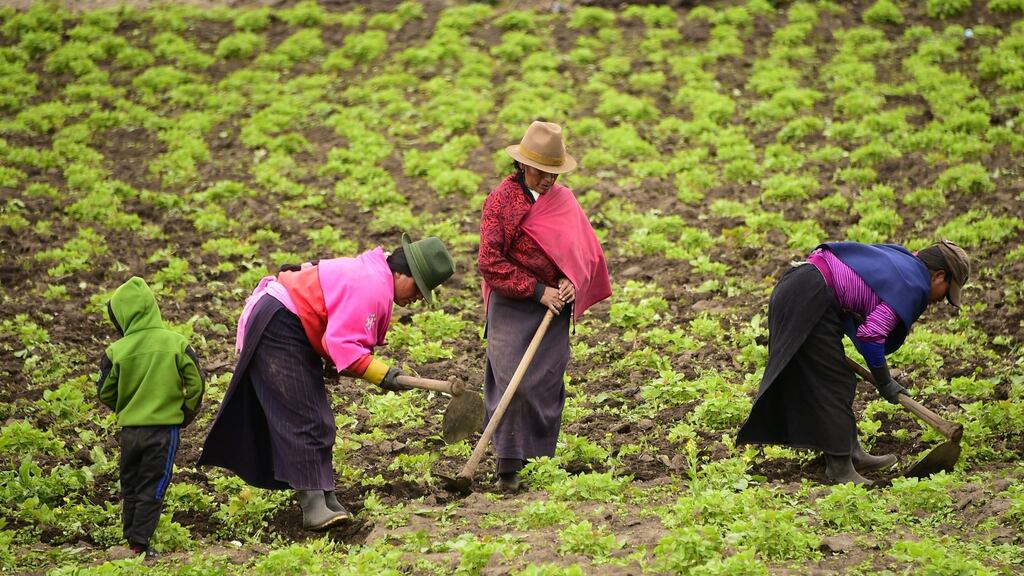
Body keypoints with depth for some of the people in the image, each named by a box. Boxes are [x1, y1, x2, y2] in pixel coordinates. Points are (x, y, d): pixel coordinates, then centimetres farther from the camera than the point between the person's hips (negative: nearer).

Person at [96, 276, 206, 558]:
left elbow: (105, 393, 2)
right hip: (165, 426, -1)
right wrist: (187, 412, 13)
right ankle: (139, 542, -3)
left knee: (130, 485, 16)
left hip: (129, 428, 1)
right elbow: (196, 384, -4)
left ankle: (130, 539, 19)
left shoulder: (117, 351, -7)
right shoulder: (176, 344, -7)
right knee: (153, 487, 3)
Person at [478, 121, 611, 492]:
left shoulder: (563, 199, 9)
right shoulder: (501, 200, -8)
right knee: (513, 384, -11)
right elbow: (490, 263, -12)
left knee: (548, 385, 6)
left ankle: (540, 460, 14)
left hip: (554, 308, 5)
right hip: (512, 308, -5)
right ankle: (508, 467, -9)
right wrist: (538, 291, -14)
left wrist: (572, 283, -7)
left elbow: (586, 250, 14)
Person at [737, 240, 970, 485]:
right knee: (832, 382, -3)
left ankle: (852, 453, 22)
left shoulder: (899, 259, 19)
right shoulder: (913, 287, -8)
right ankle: (840, 467, 1)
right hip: (809, 301, -10)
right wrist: (884, 382, -3)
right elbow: (871, 335, -15)